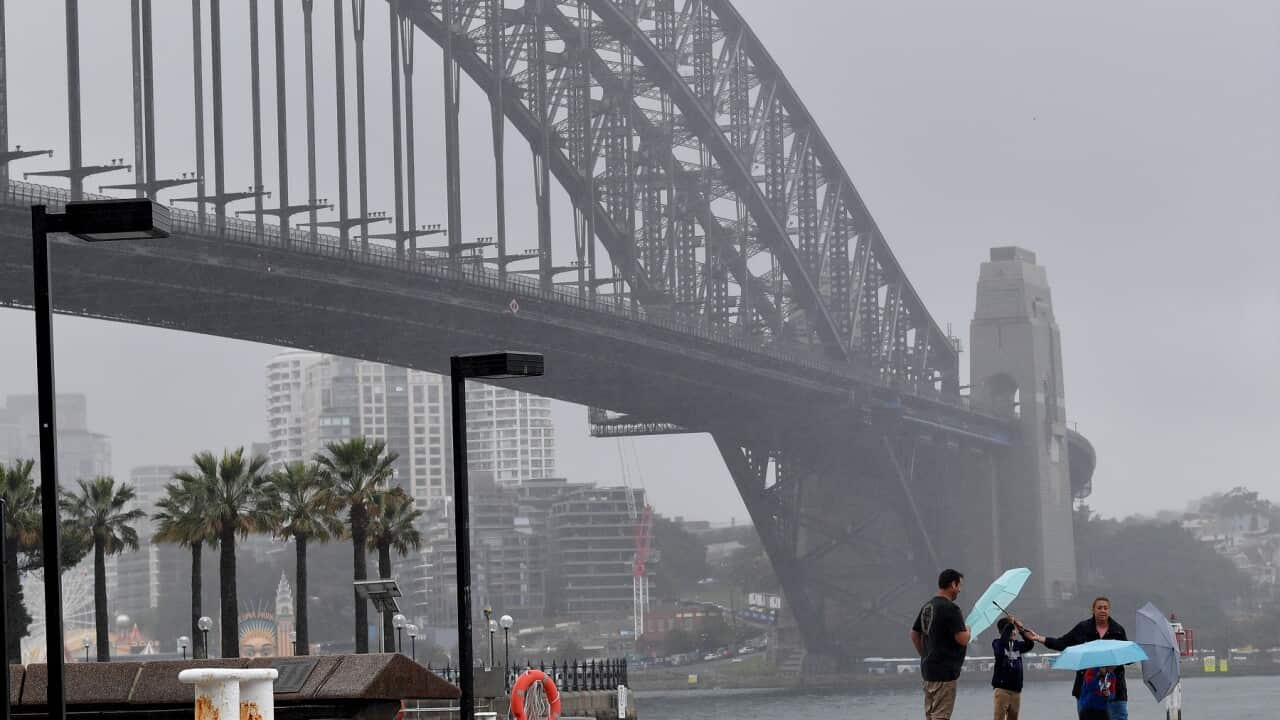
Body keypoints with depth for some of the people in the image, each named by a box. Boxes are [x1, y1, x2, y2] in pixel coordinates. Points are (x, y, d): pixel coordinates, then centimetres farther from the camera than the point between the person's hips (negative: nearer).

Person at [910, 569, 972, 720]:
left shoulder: (927, 606, 12)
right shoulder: (950, 608, -16)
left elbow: (914, 634, 19)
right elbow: (962, 639, -20)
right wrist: (967, 630, 2)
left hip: (928, 668, 9)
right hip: (945, 671, -9)